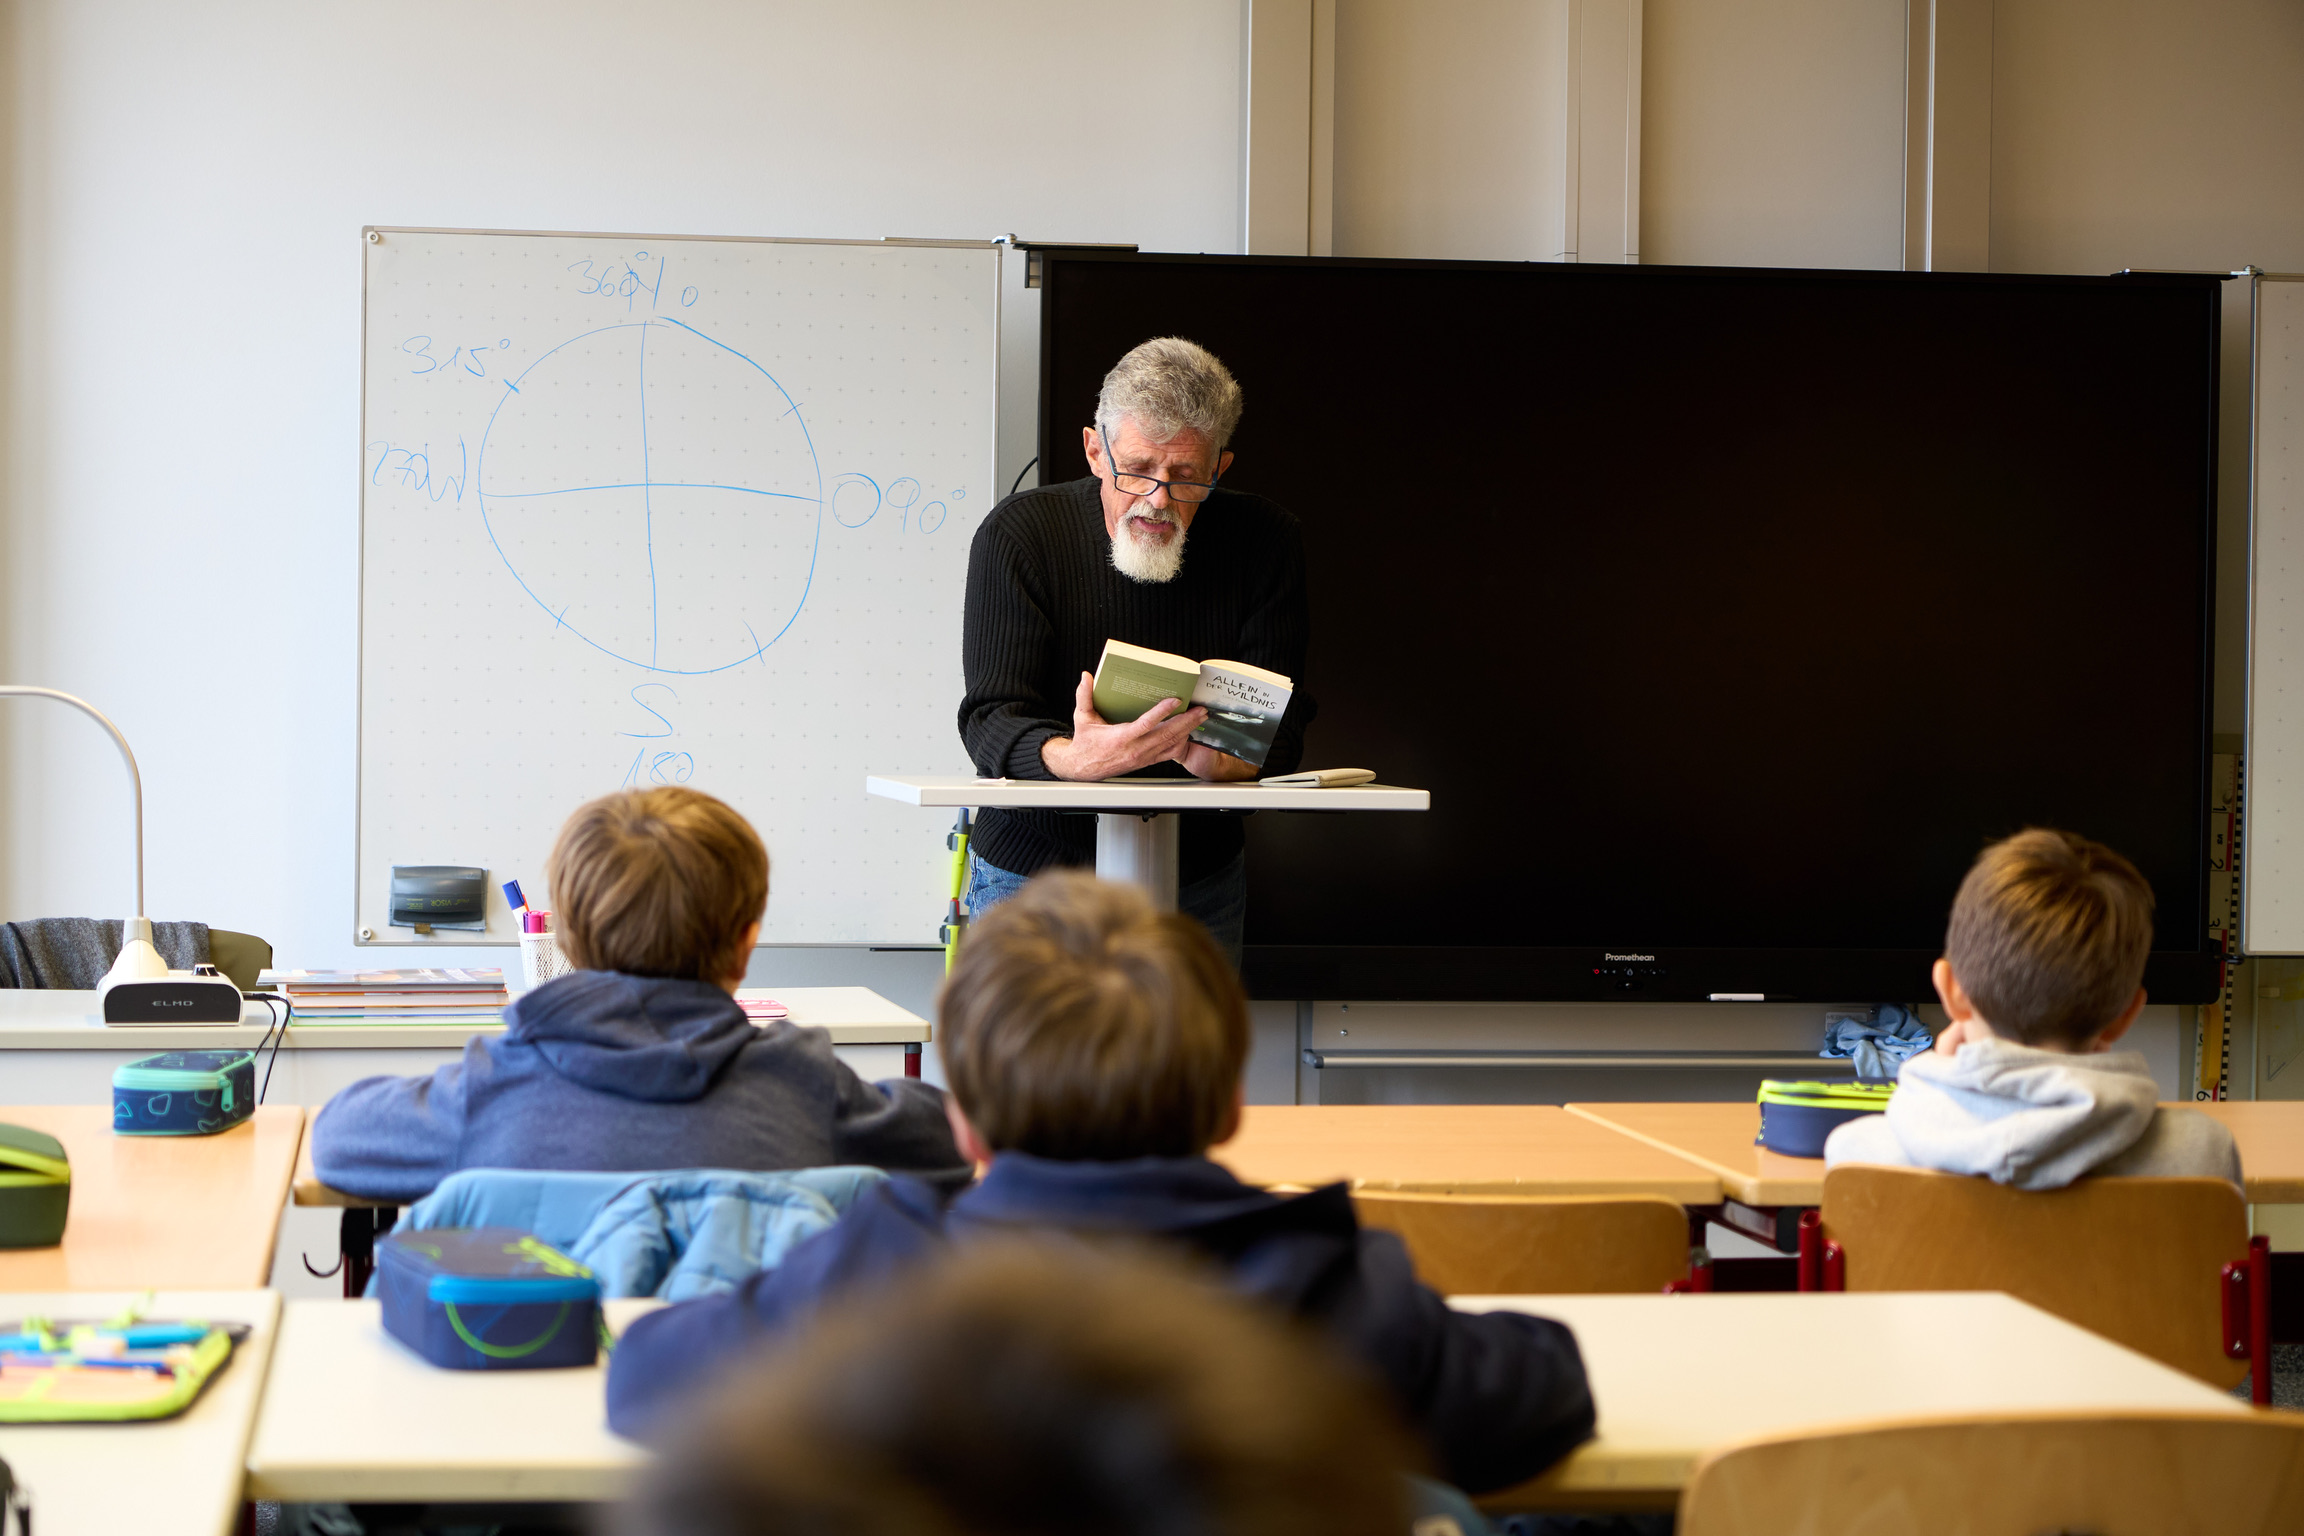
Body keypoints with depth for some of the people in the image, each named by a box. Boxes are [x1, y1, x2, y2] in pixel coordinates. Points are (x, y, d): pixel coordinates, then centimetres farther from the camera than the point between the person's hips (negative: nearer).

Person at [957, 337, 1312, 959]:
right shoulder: (1018, 534, -10)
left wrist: (1217, 758, -31)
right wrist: (1075, 757, -39)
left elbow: (1279, 728, -7)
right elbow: (991, 718, -17)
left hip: (1197, 879, 2)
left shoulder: (1266, 542, -4)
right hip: (1032, 871, -2)